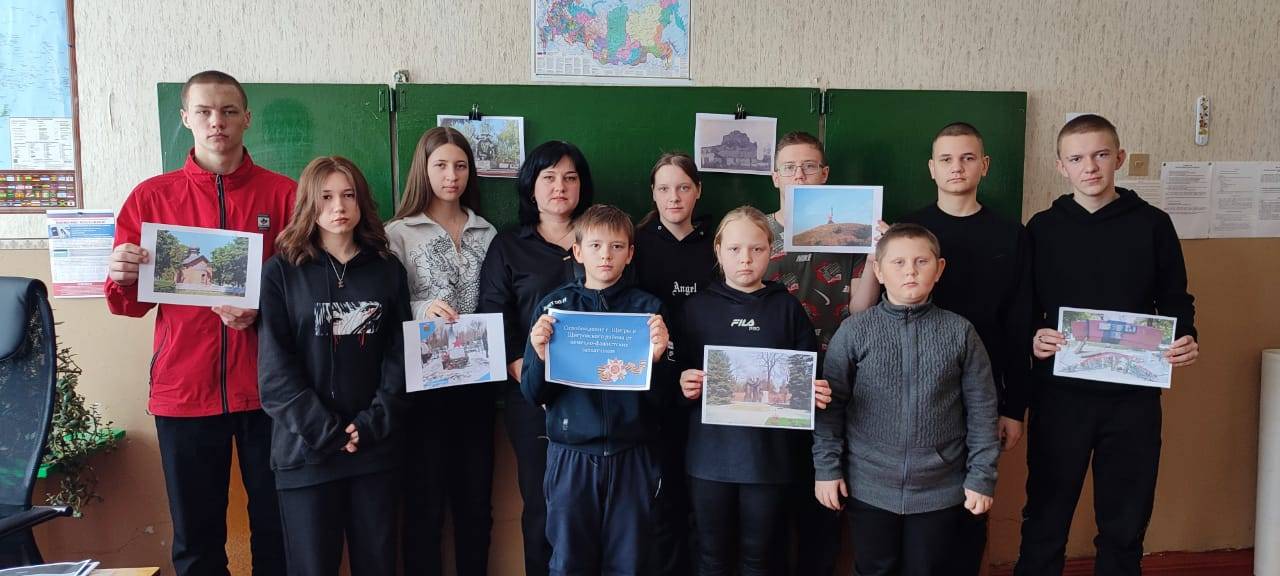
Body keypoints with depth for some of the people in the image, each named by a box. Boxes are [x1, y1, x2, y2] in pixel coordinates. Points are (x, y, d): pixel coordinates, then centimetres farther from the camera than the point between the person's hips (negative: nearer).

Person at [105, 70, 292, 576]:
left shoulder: (283, 195, 2)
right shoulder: (152, 197, 6)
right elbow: (130, 303, 10)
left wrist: (263, 310, -15)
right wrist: (122, 277, -12)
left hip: (265, 386, -1)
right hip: (183, 388, 1)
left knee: (276, 526, 9)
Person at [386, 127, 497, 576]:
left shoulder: (487, 233, 9)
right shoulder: (399, 233, -1)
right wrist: (424, 310, -27)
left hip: (476, 380, 3)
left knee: (475, 498, 12)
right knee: (424, 500, 4)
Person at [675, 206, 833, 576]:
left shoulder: (787, 308, 4)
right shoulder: (697, 308, 5)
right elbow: (679, 373, 4)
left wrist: (816, 393, -14)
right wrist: (684, 384, -17)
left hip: (769, 453, 0)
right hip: (711, 453, 1)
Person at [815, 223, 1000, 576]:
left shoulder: (960, 332, -3)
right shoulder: (854, 331, -6)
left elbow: (981, 410, 1)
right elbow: (832, 404, -2)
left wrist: (982, 477, 0)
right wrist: (827, 468, -4)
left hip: (941, 489, 1)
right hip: (869, 488, 0)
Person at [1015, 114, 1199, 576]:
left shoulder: (1152, 224, 4)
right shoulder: (1042, 228, 3)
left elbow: (1175, 300, 10)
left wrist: (1185, 339, -9)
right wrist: (1033, 339, -15)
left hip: (1134, 394, 1)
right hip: (1059, 393, -1)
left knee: (1125, 523, 12)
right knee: (1045, 520, 7)